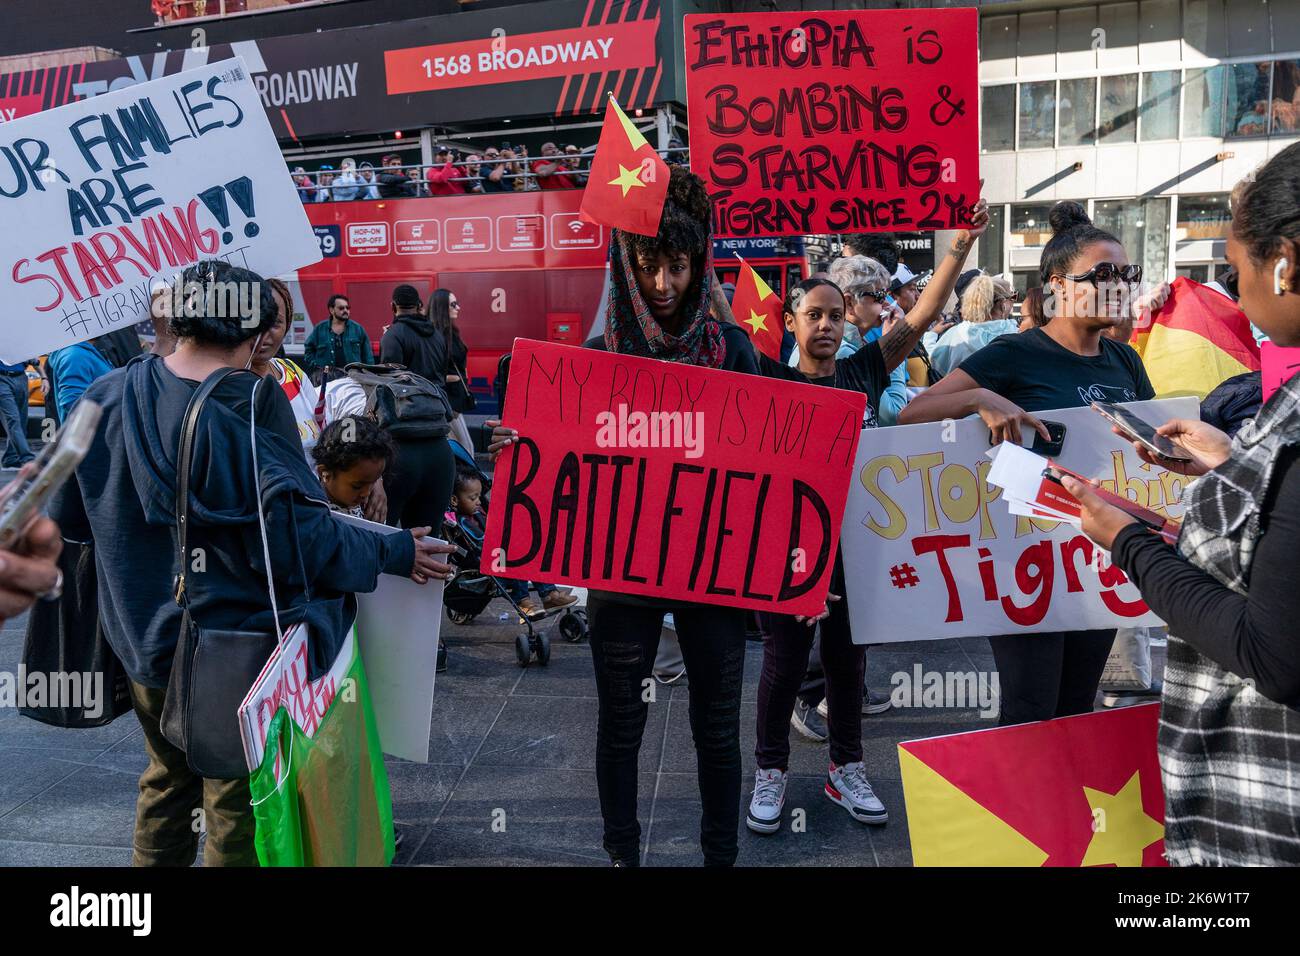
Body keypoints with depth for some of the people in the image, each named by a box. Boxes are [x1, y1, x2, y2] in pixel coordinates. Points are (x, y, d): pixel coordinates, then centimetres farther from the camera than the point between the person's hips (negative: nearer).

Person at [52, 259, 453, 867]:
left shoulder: (106, 398, -3)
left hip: (140, 640, 6)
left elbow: (66, 514, 8)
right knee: (237, 798, 13)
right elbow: (298, 538, -22)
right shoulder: (249, 412, -22)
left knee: (168, 776, 27)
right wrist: (396, 554, -11)